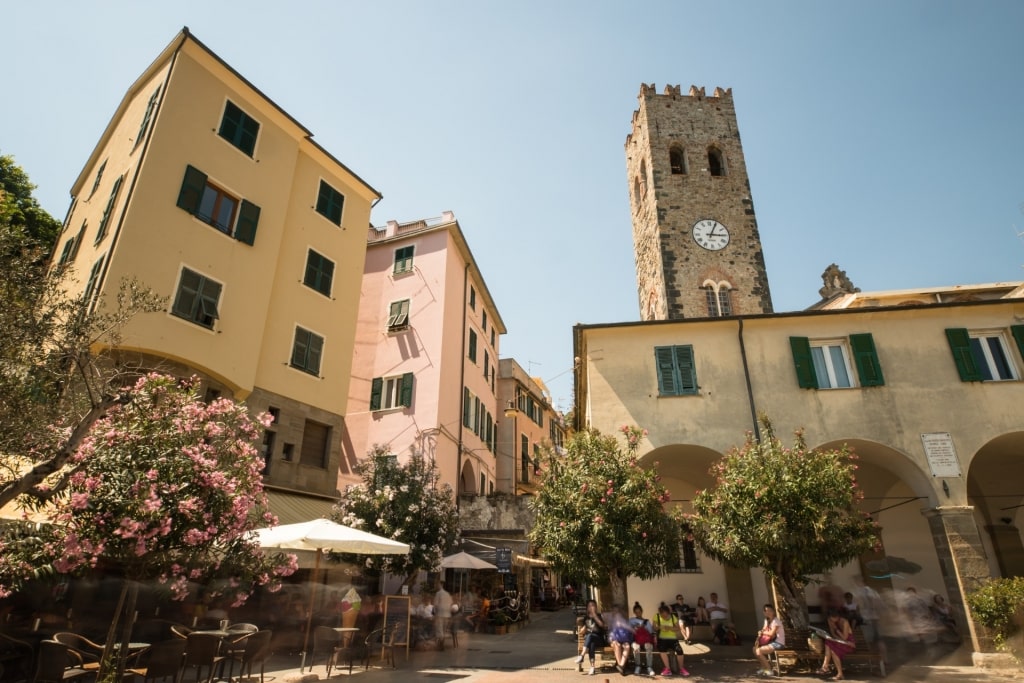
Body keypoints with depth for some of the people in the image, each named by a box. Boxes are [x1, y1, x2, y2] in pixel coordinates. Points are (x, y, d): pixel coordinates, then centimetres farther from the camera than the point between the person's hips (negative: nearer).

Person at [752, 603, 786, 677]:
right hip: (772, 642, 9)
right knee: (755, 649, 4)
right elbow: (763, 631, 12)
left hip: (778, 643, -9)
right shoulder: (767, 620, 9)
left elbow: (771, 634, -25)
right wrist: (758, 639, -5)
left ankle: (769, 670, -6)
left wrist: (762, 632, -9)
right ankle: (764, 667, 17)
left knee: (758, 651, -20)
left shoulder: (776, 621, -17)